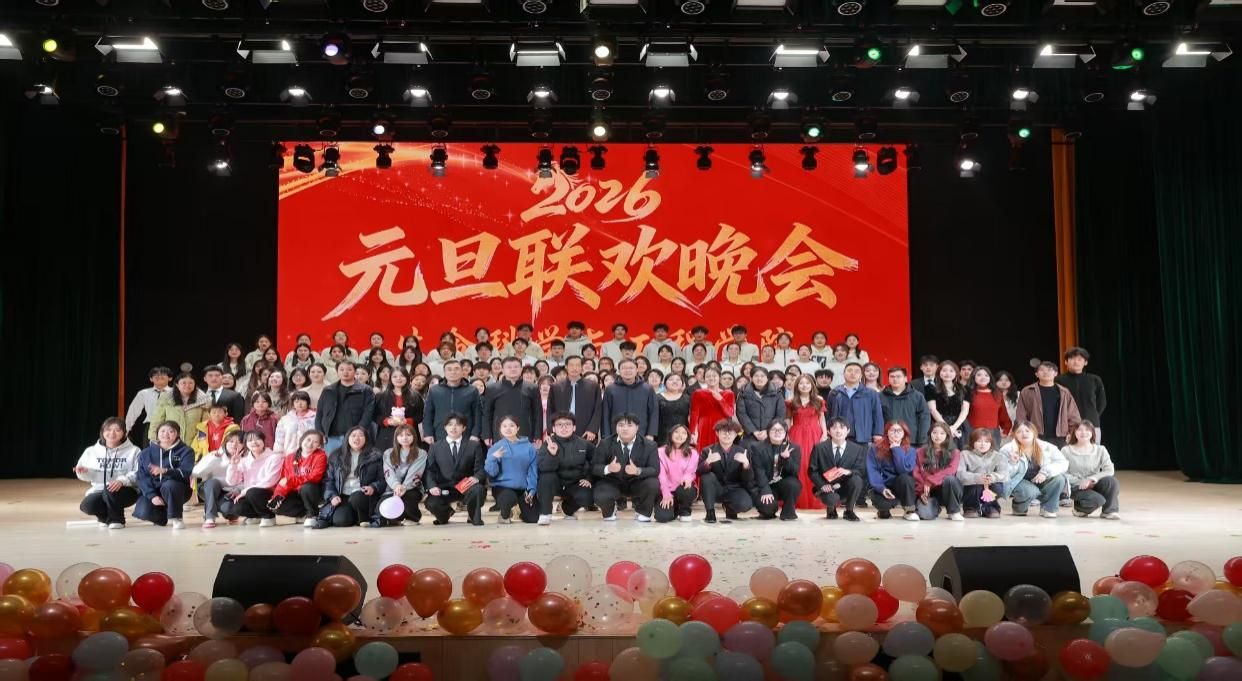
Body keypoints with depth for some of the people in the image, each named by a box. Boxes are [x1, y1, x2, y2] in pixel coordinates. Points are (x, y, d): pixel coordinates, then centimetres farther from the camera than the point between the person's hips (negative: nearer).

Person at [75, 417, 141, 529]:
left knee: (110, 490, -37)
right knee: (87, 505, -29)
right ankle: (105, 515, 9)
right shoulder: (91, 451, 10)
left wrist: (123, 480, -28)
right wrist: (83, 472, -12)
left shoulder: (133, 451, 0)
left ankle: (116, 519, -9)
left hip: (126, 491, -3)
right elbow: (87, 475, 13)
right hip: (99, 490, 3)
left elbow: (138, 474, -9)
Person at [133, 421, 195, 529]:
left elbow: (186, 472, -19)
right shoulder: (147, 453, 5)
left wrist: (165, 471, -38)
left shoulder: (185, 451, -3)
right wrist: (152, 495, -18)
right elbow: (142, 477, -3)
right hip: (153, 490, 3)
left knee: (168, 485, -37)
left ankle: (176, 518, -15)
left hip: (176, 489, -3)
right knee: (143, 512, -25)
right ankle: (165, 517, 10)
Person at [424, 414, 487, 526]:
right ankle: (445, 513, 13)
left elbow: (480, 469, 0)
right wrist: (432, 486, -17)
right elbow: (430, 470, 3)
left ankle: (475, 518, -1)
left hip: (466, 487, -1)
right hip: (444, 488, 1)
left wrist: (476, 478, -23)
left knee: (478, 489, -35)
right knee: (431, 504, -29)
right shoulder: (435, 447, 11)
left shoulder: (474, 446, 8)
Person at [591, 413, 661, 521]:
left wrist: (638, 471, -37)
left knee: (653, 483, -30)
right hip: (612, 483, 0)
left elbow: (655, 470, -16)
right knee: (600, 497, -31)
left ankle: (642, 513, 1)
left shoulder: (649, 445, -10)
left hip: (637, 484, 1)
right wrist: (608, 468, -33)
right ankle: (610, 511, 11)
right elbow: (594, 467, -9)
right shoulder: (605, 444, -8)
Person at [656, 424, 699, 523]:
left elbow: (691, 471, -4)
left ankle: (684, 511, -1)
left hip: (683, 488, 1)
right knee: (663, 517, -25)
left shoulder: (692, 453, 4)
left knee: (687, 489, -37)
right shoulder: (661, 451, -1)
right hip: (666, 490, -1)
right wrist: (666, 494, -18)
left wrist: (687, 477, -29)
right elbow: (661, 474, -7)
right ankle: (674, 509, 16)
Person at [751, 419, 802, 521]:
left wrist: (787, 458, -27)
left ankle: (788, 512, -6)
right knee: (767, 505, -30)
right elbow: (759, 472, -11)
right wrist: (766, 491, -24)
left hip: (784, 485, 2)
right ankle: (768, 512, 10)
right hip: (766, 485, -2)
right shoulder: (757, 448, -3)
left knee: (793, 483, -32)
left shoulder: (794, 448, 2)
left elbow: (795, 472, -8)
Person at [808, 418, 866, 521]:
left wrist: (848, 472, -29)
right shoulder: (819, 448, 0)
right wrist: (822, 485, -19)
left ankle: (849, 511, -4)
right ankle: (831, 509, 8)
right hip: (827, 488, -1)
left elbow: (862, 471, -6)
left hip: (846, 489, 1)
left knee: (857, 479, -30)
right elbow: (812, 471, -1)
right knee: (831, 498, -35)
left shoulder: (859, 449, 1)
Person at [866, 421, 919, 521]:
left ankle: (911, 510, -12)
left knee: (905, 477, -33)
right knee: (880, 501, -36)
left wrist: (897, 450, -15)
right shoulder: (875, 449, -1)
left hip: (901, 486, 1)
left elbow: (905, 470, -17)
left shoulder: (910, 451, 1)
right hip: (881, 487, -1)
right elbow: (872, 472, -8)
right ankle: (884, 510, 5)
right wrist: (882, 488, -22)